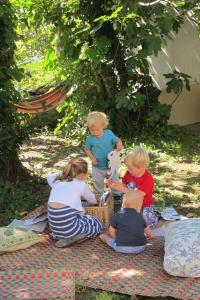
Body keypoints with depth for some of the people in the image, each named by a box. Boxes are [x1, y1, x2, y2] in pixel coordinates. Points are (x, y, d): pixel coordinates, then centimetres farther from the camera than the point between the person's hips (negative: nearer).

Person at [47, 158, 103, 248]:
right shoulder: (81, 184, -1)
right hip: (68, 226, -6)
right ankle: (73, 236, -2)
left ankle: (58, 235, 13)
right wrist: (96, 201, 41)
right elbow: (92, 200, 19)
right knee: (97, 225, 19)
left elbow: (49, 177, 37)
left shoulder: (57, 180, 10)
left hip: (53, 226, 6)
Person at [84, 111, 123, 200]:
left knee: (114, 180, 12)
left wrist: (119, 145, -24)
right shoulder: (90, 138, -13)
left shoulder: (109, 133, -11)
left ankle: (116, 194, 34)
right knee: (97, 182, 13)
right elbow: (87, 149, -1)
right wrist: (92, 158, -16)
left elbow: (117, 140, -2)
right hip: (97, 167, 0)